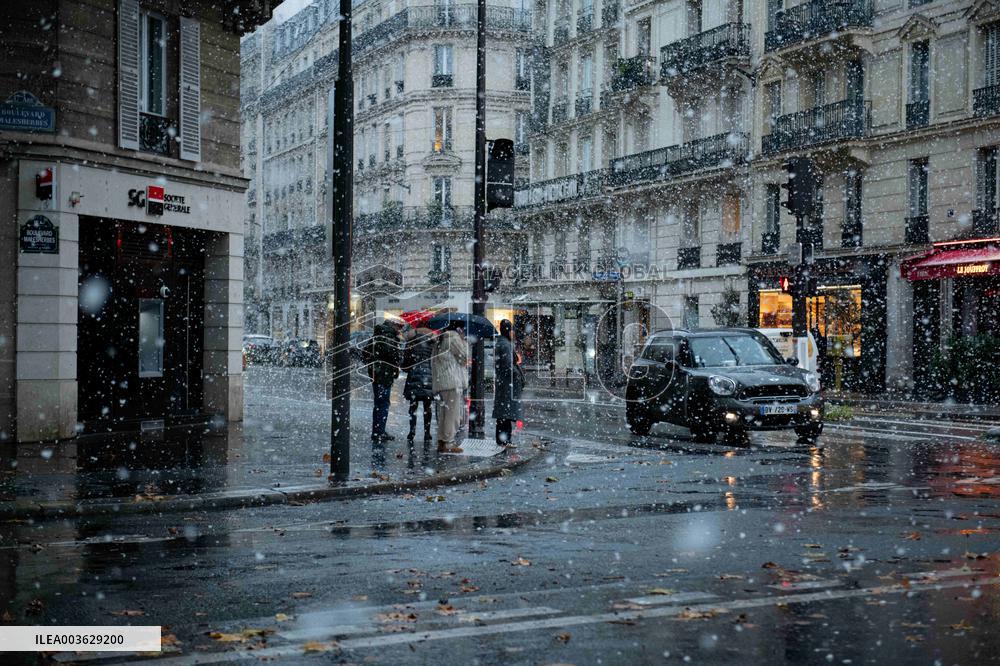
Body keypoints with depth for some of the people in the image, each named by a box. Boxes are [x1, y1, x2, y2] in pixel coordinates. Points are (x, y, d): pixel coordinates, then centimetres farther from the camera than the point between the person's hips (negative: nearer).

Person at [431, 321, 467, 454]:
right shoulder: (453, 337, -6)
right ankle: (448, 443, -9)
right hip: (452, 380, -9)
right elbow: (465, 357, -4)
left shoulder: (441, 338, 22)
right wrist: (463, 341, 5)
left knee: (445, 412, 13)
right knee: (453, 413, -7)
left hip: (440, 382, 10)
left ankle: (441, 441, 13)